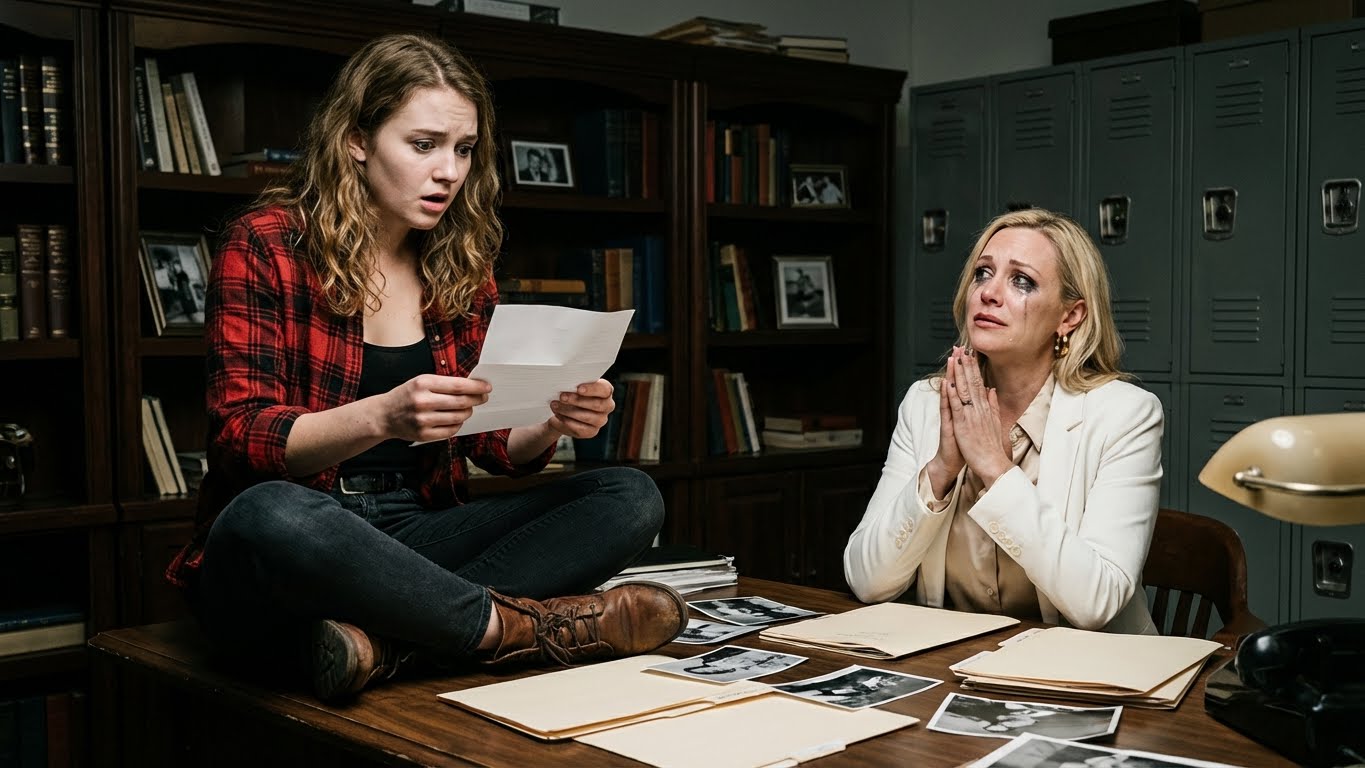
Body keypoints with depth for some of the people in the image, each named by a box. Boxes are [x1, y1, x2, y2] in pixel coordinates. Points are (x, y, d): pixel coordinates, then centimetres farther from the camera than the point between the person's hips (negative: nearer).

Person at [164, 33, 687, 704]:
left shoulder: (460, 266, 10)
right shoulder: (265, 245, -5)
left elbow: (496, 446, 11)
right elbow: (240, 437, -13)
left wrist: (554, 422, -12)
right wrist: (381, 416, -31)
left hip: (414, 536, 6)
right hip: (285, 549, -5)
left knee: (631, 497, -12)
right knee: (269, 515, -41)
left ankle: (381, 638, -29)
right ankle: (518, 625, -21)